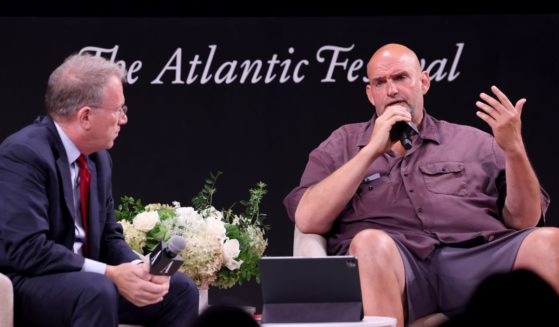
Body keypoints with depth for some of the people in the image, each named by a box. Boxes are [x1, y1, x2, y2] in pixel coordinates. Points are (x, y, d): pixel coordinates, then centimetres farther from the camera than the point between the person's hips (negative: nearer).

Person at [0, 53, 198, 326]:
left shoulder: (98, 157, 9)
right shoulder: (23, 154, -19)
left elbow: (108, 237, 14)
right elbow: (28, 249, -27)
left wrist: (141, 269, -9)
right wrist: (110, 274, -26)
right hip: (24, 284, -9)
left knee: (180, 290, 0)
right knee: (98, 291, -36)